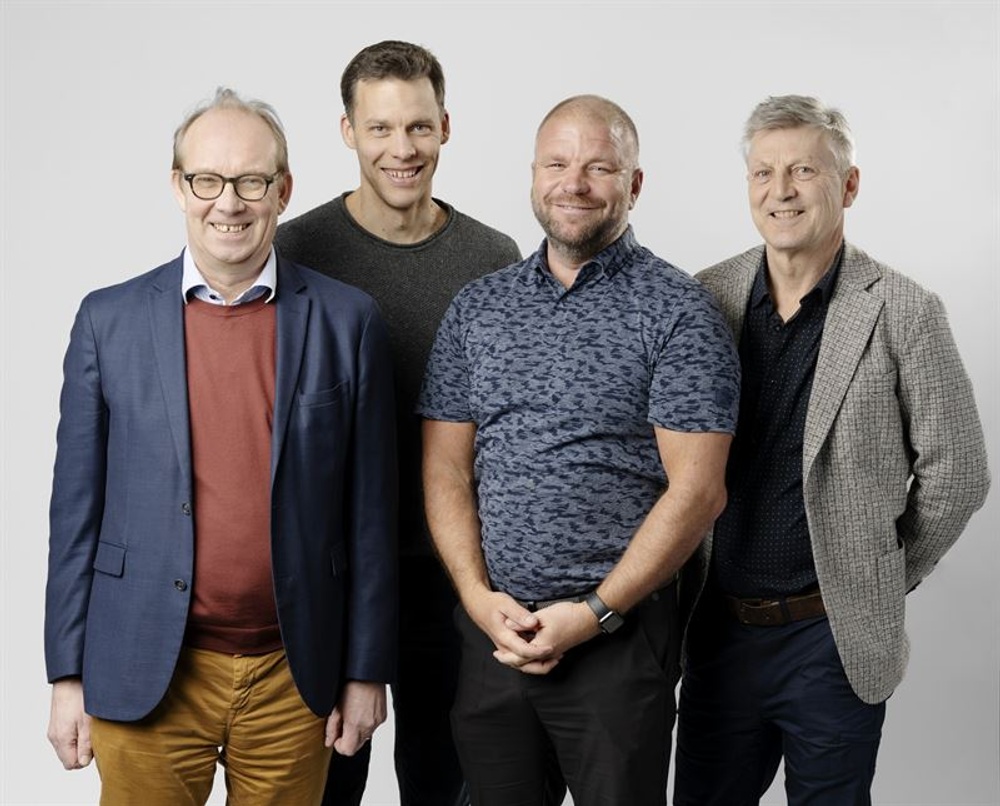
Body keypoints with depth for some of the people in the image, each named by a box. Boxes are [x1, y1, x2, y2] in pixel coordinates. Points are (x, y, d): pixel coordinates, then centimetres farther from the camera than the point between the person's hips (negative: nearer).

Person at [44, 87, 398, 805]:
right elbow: (78, 509, 3)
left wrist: (367, 670, 2)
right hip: (146, 677, 0)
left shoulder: (347, 322, -1)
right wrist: (68, 676, 1)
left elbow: (370, 512, 2)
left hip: (294, 674, 0)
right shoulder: (109, 320, 1)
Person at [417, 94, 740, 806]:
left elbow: (697, 490, -11)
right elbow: (445, 467, 6)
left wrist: (594, 613, -14)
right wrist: (479, 597, -7)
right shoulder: (476, 308, 7)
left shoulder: (679, 312, -6)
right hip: (488, 628, 4)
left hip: (619, 634, -4)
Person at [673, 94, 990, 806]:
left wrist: (879, 580, 2)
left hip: (834, 639, -3)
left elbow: (955, 473, -3)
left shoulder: (902, 313, -9)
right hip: (720, 631, 3)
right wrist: (695, 584, 6)